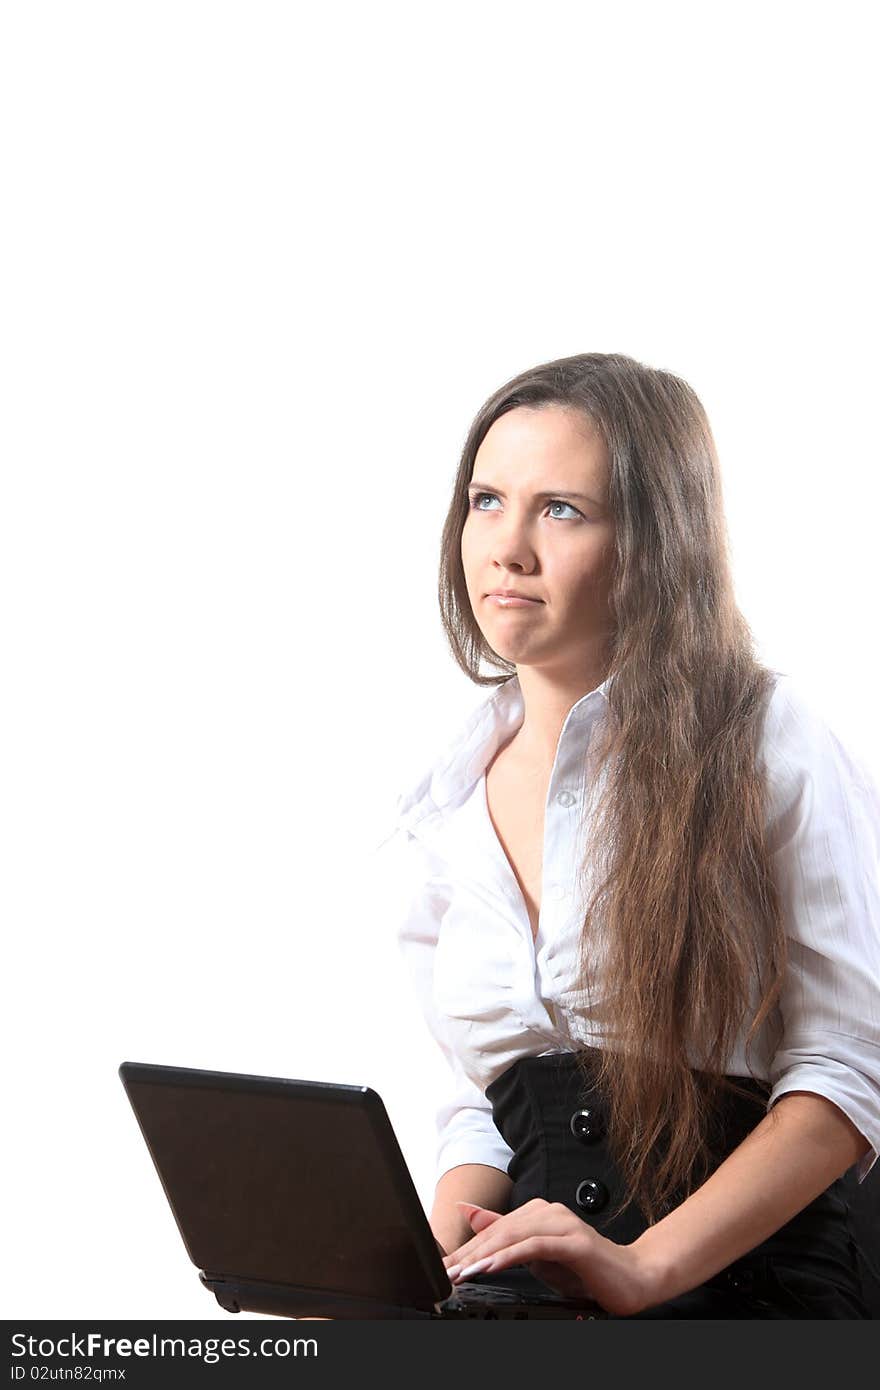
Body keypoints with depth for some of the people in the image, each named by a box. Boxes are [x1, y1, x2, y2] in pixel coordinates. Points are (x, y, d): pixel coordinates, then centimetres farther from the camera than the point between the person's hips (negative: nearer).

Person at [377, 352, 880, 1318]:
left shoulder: (769, 743, -3)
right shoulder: (438, 824, 14)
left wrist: (644, 1266, -18)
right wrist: (429, 1269, -3)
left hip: (748, 1275, -5)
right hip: (536, 1290, 5)